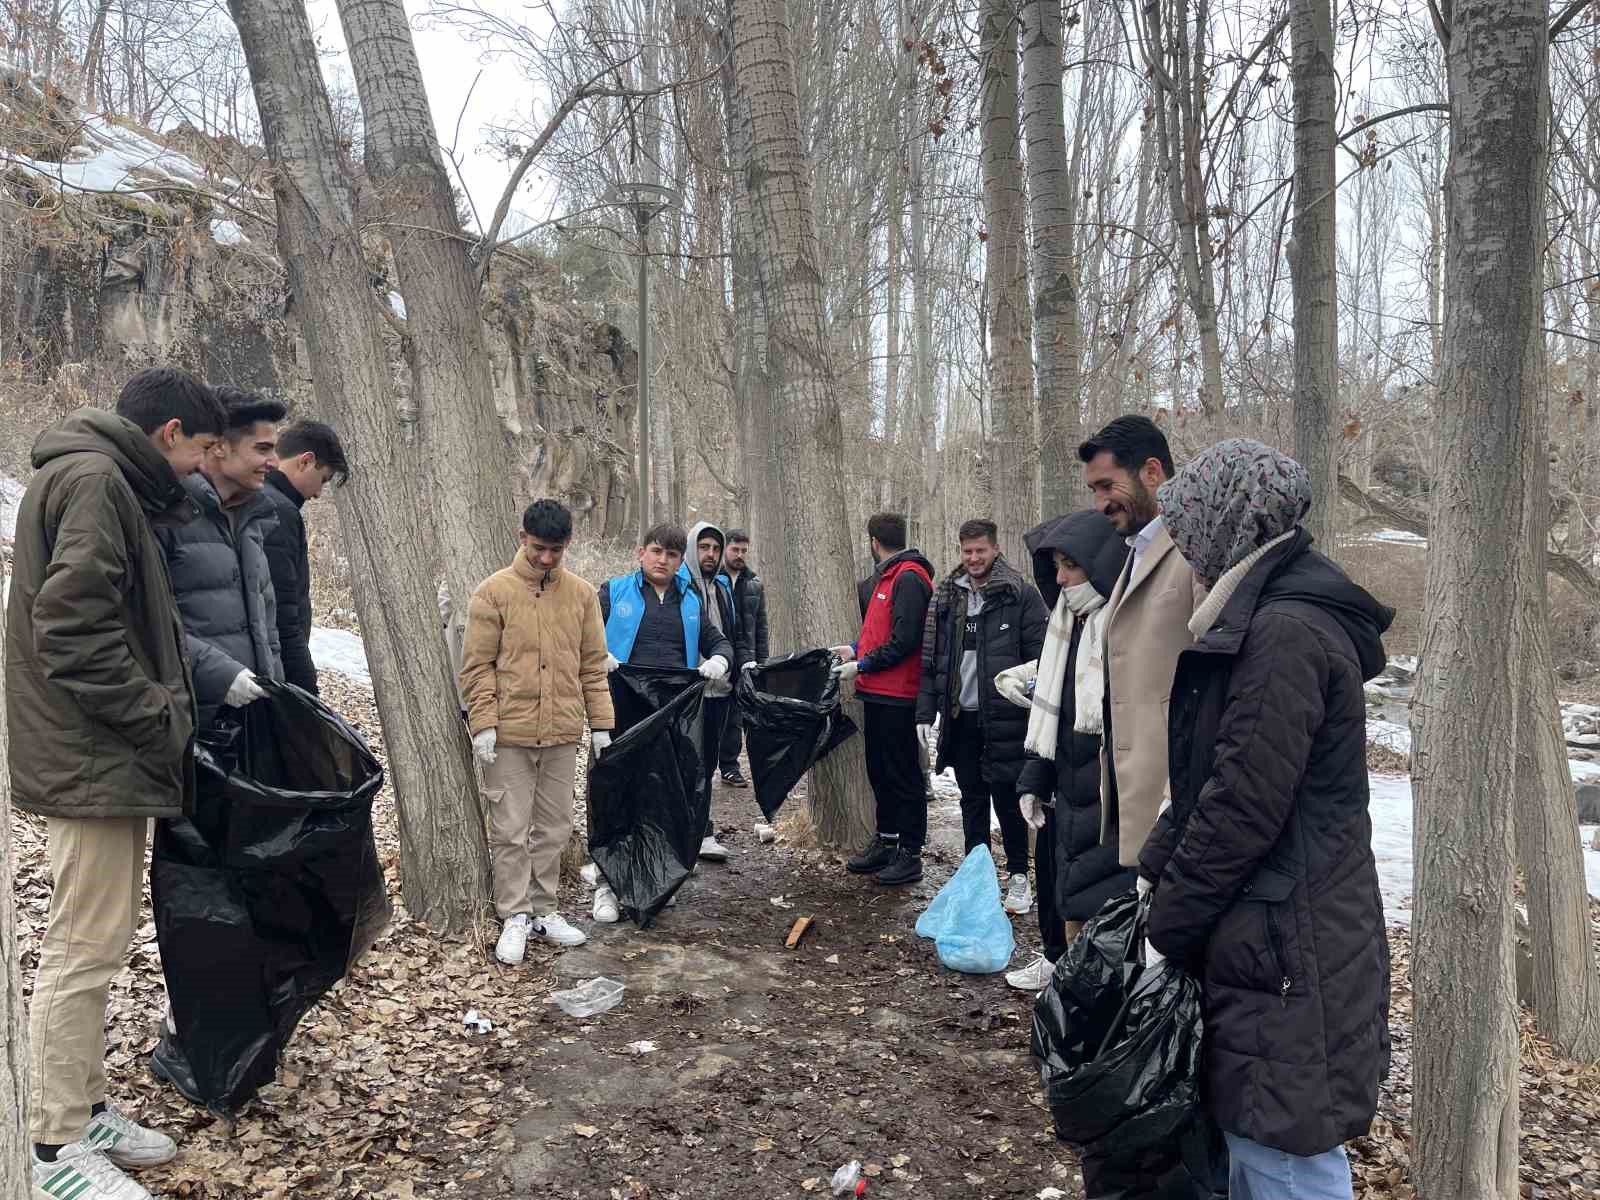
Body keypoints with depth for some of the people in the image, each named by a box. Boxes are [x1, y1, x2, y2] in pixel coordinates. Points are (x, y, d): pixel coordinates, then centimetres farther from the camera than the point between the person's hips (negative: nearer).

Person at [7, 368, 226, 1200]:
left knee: (93, 944, 16)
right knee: (84, 949, -3)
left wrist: (165, 711, 14)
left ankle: (84, 1109, 27)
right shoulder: (92, 478, -14)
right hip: (94, 758, -11)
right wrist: (159, 720, -15)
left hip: (106, 756, 11)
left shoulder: (103, 482, 18)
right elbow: (72, 630, -22)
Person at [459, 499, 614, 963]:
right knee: (510, 830, 3)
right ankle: (515, 917, 15)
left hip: (562, 734, 3)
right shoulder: (494, 591, -4)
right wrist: (483, 723, -11)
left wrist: (600, 722, 6)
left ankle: (543, 910, 25)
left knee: (554, 828, 12)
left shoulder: (581, 594, 6)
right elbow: (477, 665, -4)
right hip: (509, 735, -3)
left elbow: (593, 664, 10)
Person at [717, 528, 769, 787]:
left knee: (734, 716, 9)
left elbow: (761, 625, 15)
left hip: (744, 660, 4)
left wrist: (762, 659, 9)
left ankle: (729, 766, 16)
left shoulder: (754, 583, 12)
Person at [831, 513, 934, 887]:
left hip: (897, 696, -10)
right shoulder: (887, 577, 16)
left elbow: (904, 640, -22)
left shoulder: (909, 578, -15)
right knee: (880, 770, 16)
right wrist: (856, 649, 10)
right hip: (877, 693, 10)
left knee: (903, 775, -1)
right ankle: (885, 842, 28)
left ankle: (910, 854, 8)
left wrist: (862, 666, -15)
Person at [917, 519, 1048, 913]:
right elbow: (930, 659, 10)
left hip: (1003, 717, -4)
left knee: (1006, 798, 3)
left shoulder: (1021, 595, -6)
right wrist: (925, 715, 4)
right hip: (960, 717, 5)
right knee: (972, 799, 14)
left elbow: (1040, 658, -8)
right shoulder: (946, 596, 9)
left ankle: (1018, 876, 20)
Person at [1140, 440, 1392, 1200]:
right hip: (1266, 928, 10)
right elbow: (1209, 779, 14)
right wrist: (1153, 870, 9)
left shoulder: (1284, 634, -21)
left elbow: (1242, 806, -22)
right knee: (1252, 1138, 22)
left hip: (1285, 940, -10)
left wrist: (1166, 924, -12)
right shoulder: (1269, 618, 11)